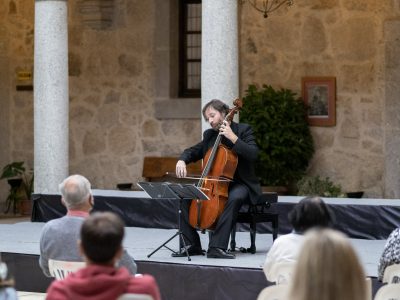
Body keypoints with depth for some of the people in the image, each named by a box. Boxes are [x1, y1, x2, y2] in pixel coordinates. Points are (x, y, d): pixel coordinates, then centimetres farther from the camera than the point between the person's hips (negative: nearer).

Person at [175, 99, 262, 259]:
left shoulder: (243, 130, -4)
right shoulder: (209, 135, 11)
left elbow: (253, 154, -18)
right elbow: (192, 151, 16)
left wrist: (233, 138, -25)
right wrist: (182, 160, -7)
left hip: (239, 183, -6)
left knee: (234, 198, -39)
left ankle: (217, 246, -42)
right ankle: (192, 245, -10)